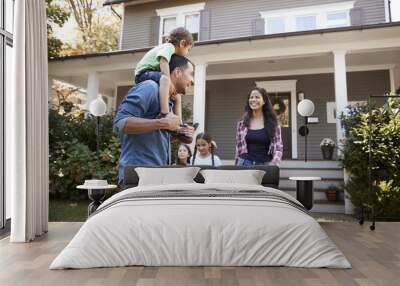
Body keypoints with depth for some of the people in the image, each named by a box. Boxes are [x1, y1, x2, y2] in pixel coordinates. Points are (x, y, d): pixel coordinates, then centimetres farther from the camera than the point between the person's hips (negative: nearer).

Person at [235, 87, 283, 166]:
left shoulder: (272, 122, 0)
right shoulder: (242, 123, 5)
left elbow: (278, 147, -3)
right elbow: (238, 147, 9)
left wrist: (273, 164, -19)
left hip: (265, 165, -1)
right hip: (245, 164, 1)